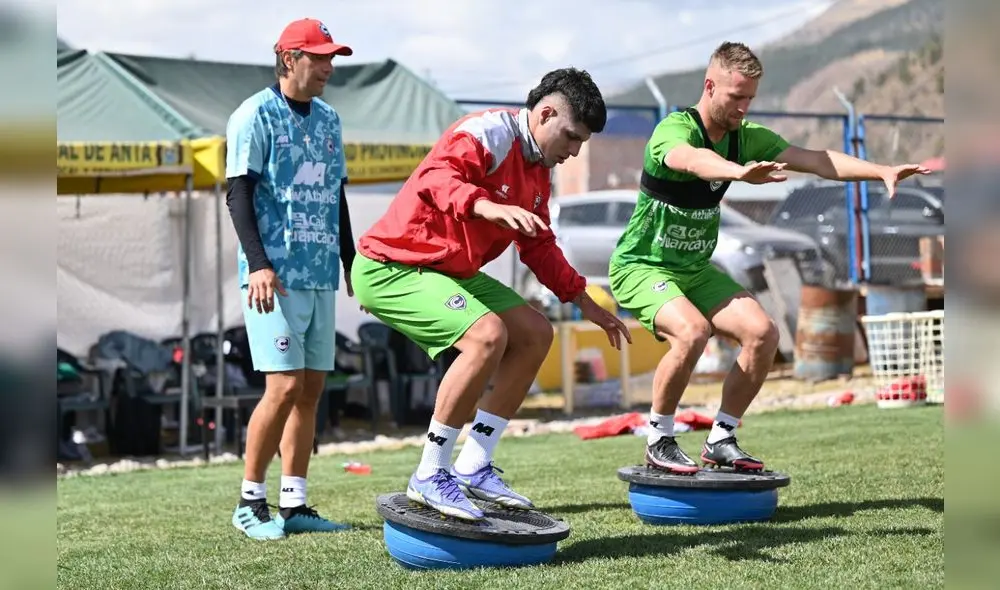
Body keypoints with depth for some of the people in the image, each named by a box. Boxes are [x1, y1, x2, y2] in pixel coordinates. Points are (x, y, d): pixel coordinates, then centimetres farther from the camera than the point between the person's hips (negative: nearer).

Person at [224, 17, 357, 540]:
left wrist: (350, 264, 19)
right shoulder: (255, 116, -5)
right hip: (275, 275, -7)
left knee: (311, 389, 5)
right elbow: (239, 194, -10)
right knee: (285, 386, -13)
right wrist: (258, 264, -20)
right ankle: (250, 501, -1)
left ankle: (293, 505, 10)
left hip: (321, 276, 7)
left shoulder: (329, 119, 16)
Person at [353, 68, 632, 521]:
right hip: (390, 268, -11)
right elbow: (435, 177, -37)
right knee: (488, 334, -29)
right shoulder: (488, 133, -18)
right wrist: (487, 207, -54)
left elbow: (538, 246, 24)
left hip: (452, 272, 11)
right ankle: (430, 477, -20)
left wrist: (583, 301, 22)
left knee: (535, 334, 8)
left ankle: (474, 466, 7)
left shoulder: (540, 170, 12)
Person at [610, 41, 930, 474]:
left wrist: (882, 172, -24)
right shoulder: (675, 129, -22)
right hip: (641, 266, -7)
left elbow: (812, 159, -9)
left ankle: (720, 441, 4)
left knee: (763, 333, -10)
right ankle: (658, 441, -14)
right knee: (691, 330, -33)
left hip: (696, 268, 7)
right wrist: (740, 172, -69)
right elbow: (690, 159, -47)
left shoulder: (746, 137, -1)